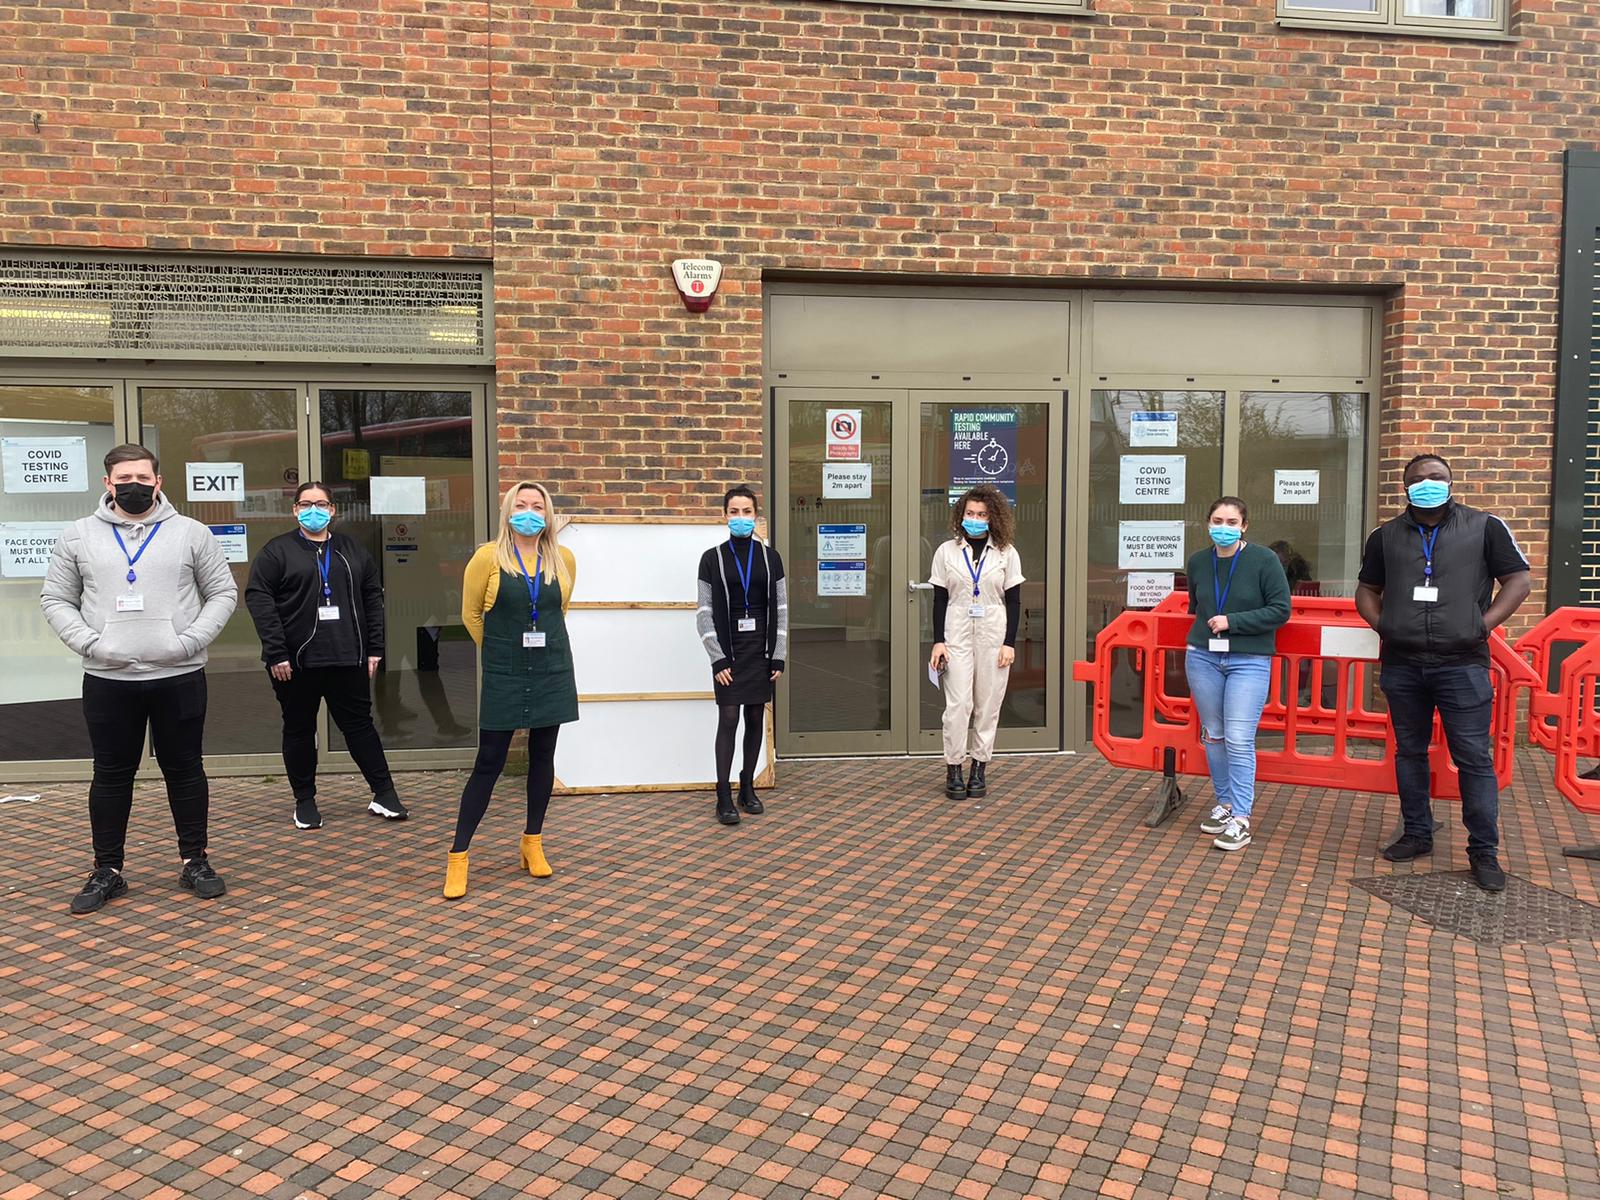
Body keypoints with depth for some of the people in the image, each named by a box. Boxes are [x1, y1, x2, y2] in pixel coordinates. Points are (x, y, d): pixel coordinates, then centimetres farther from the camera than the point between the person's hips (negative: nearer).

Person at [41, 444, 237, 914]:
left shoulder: (191, 533, 2)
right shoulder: (79, 536, 5)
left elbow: (223, 593, 4)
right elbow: (56, 600, 7)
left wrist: (191, 640, -9)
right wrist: (89, 642, -8)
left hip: (179, 676, -1)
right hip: (107, 679, 1)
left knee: (185, 769, 8)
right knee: (111, 775, 9)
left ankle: (195, 861, 20)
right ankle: (107, 871, 20)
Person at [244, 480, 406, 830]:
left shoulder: (351, 549, 11)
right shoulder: (277, 550, 0)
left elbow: (372, 597, 11)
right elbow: (258, 598, -8)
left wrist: (374, 648, 4)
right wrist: (276, 653, -16)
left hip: (347, 658, 2)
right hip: (296, 660, -2)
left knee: (359, 723, 7)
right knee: (299, 730, 8)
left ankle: (384, 793, 13)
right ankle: (305, 801, 20)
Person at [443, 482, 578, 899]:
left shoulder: (564, 559, 1)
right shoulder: (488, 558, -8)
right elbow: (471, 614, 3)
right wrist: (503, 649, 11)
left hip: (552, 671, 3)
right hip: (504, 676, -3)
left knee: (542, 757, 11)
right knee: (489, 763, -1)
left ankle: (533, 844, 26)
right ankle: (457, 856, 7)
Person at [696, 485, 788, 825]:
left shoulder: (769, 557, 6)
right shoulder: (712, 558, 0)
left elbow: (780, 609, 6)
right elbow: (705, 613, -2)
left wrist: (779, 656, 0)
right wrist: (718, 658, -9)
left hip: (761, 649, 3)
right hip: (728, 650, -2)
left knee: (756, 718, 7)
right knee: (728, 719, -7)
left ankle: (747, 787, 19)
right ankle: (724, 797, -2)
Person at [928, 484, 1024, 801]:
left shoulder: (1007, 553, 5)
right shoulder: (946, 551, 5)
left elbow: (1014, 600, 5)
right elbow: (939, 599, 5)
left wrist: (1010, 643, -4)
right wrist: (938, 641, -3)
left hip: (993, 636, 1)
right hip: (957, 635, 0)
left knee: (988, 705, 3)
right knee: (958, 703, -7)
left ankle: (979, 769, 13)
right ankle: (953, 769, 3)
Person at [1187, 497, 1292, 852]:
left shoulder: (1264, 560, -8)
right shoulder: (1197, 561, 4)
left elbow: (1281, 610, -9)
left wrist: (1232, 621, -15)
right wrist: (1206, 624, 9)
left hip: (1249, 661, -4)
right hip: (1202, 658, 4)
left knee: (1239, 740, -10)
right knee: (1213, 735, 11)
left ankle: (1241, 819, -3)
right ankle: (1224, 803, 27)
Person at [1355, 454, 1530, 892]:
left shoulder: (1485, 527, 2)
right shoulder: (1386, 536, 10)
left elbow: (1519, 580, 3)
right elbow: (1366, 590, 19)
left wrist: (1484, 624, -7)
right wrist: (1382, 624, 2)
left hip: (1461, 664, -3)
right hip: (1402, 665, 3)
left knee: (1474, 757, -2)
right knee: (1409, 752, 12)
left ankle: (1484, 851, 7)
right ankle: (1417, 834, 25)